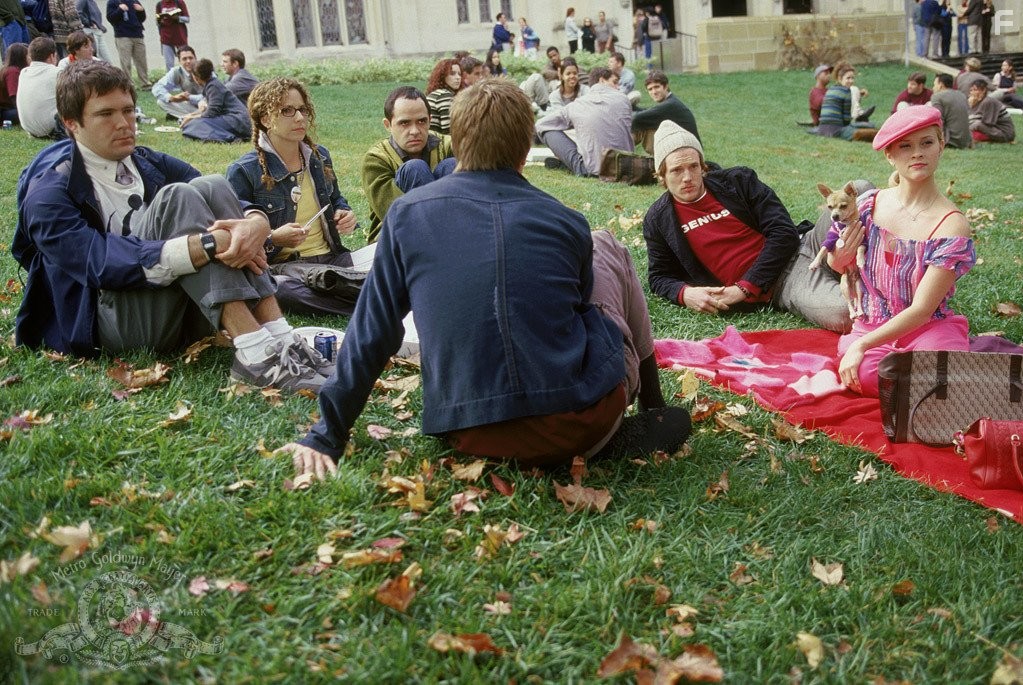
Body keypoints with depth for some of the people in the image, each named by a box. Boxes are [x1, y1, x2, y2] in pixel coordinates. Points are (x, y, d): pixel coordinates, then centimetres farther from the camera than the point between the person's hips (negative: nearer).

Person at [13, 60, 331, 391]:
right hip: (114, 323, -5)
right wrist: (209, 244, -32)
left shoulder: (153, 164, 15)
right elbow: (103, 263, -21)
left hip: (182, 312, 5)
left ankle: (278, 336, -29)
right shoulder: (50, 192, -5)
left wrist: (256, 223, -24)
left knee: (211, 186, -16)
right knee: (176, 197, -25)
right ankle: (255, 350, -38)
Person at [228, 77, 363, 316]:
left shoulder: (319, 156, 14)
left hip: (331, 258, 5)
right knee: (282, 288, -44)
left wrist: (345, 216, 9)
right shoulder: (243, 171, -3)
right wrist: (273, 238, -20)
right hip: (279, 266, -5)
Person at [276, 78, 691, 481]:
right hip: (580, 426, -1)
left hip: (472, 441, 2)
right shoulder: (567, 223, 1)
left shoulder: (406, 214, 2)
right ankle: (653, 410, 29)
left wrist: (325, 437, 14)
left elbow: (371, 334, 4)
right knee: (605, 247, 21)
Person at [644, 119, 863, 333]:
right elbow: (660, 277, 16)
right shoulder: (658, 221, 7)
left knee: (860, 191, -22)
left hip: (799, 249, 3)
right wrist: (685, 293, -11)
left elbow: (784, 233, 0)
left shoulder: (737, 180, 7)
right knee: (840, 313, -35)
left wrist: (744, 288, -11)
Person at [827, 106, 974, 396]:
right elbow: (837, 263, 14)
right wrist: (840, 254, -11)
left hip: (930, 328, -2)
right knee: (865, 373, -32)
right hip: (872, 326, 3)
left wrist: (862, 344, -23)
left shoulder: (952, 226, -13)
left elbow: (921, 310, -17)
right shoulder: (870, 205, -1)